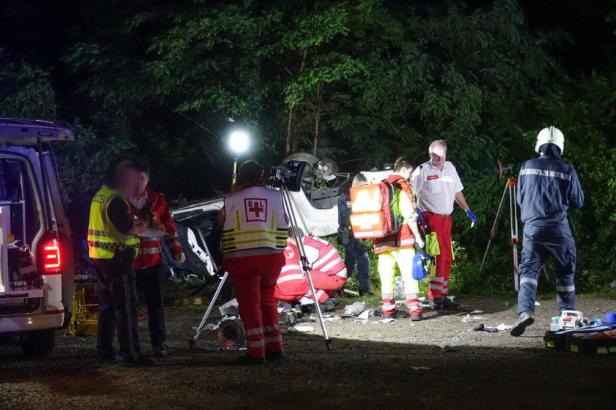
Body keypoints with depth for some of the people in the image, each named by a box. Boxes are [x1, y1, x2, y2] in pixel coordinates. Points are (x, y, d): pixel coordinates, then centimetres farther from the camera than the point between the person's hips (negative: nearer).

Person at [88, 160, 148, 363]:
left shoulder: (100, 196, 14)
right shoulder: (115, 200, -17)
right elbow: (127, 231, -22)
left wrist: (133, 224, 9)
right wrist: (140, 227, -3)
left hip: (100, 257, 9)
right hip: (116, 258, -9)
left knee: (107, 305, 15)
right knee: (126, 306, -5)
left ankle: (104, 350, 19)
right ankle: (129, 352, -5)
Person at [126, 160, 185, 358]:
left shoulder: (157, 200, 5)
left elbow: (169, 226, 12)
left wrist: (176, 249, 6)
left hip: (154, 262, 1)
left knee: (156, 305, 5)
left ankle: (159, 344, 12)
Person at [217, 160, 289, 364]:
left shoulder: (232, 199, 4)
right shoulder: (275, 196, 8)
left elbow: (222, 222, 16)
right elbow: (283, 228, 7)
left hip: (241, 258, -2)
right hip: (271, 256, 2)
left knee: (249, 303, 2)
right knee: (268, 300, 17)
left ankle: (256, 351, -2)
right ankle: (274, 347, 16)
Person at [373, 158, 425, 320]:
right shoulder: (403, 187, -4)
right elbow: (409, 215, -12)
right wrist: (418, 237, -8)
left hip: (382, 240, 6)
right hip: (402, 239, -6)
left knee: (386, 274, 10)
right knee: (409, 273, -4)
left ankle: (388, 308, 14)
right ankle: (414, 309, -10)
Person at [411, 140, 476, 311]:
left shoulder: (450, 167, 13)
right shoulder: (422, 171, -7)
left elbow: (457, 191, 22)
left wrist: (467, 210, 20)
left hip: (446, 218, 7)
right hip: (431, 218, -7)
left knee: (447, 258, 10)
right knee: (438, 256, -12)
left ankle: (443, 295, 18)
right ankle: (435, 297, -9)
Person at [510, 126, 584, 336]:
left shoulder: (527, 167, 2)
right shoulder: (567, 170, -3)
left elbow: (520, 198, 13)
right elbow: (578, 201, 5)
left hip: (532, 227, 1)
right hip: (559, 228, -1)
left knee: (529, 269, 0)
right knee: (565, 272, 13)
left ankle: (525, 311, -19)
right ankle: (567, 314, 17)